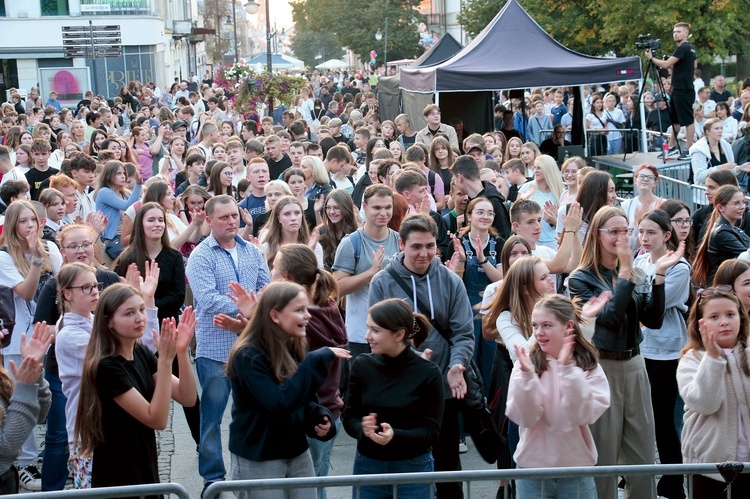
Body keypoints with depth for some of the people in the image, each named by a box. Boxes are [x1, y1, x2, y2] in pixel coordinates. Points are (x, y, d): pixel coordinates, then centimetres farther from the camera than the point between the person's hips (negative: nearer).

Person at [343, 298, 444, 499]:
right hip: (367, 466, 2)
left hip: (413, 468, -2)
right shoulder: (362, 365, -5)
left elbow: (431, 431, -10)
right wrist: (363, 428, -23)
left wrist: (395, 435, -27)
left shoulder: (428, 373, -12)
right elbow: (349, 418, 0)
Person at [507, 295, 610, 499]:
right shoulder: (527, 363, -5)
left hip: (576, 470, 0)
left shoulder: (588, 366, -4)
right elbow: (524, 417, -12)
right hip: (532, 469, 0)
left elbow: (584, 415, -16)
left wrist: (568, 369, -24)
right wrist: (526, 375, -24)